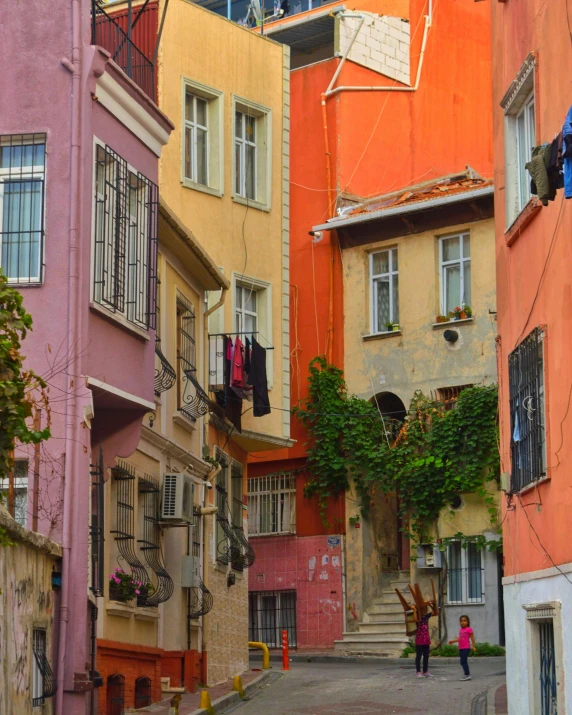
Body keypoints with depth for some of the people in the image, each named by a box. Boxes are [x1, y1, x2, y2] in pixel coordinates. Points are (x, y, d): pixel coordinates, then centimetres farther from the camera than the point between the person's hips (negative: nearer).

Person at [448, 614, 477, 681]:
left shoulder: (469, 629, -7)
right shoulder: (461, 629, 14)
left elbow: (472, 638, -5)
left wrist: (473, 646, -7)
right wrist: (453, 641, 12)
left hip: (466, 648, -8)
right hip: (461, 648, 8)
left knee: (463, 661, -14)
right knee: (463, 662, 10)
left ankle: (467, 674, -11)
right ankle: (467, 675, 16)